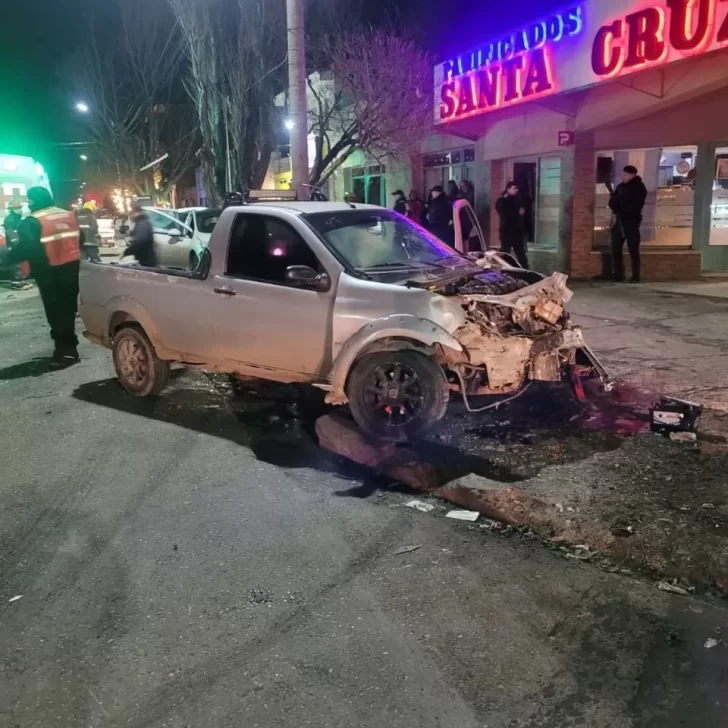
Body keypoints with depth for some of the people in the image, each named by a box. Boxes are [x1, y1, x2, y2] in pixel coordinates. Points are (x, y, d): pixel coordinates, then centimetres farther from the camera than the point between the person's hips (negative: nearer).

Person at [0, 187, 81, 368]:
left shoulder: (32, 222, -11)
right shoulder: (69, 215, 10)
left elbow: (26, 247, -20)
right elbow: (79, 239, 18)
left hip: (49, 272, -6)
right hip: (71, 267, 6)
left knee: (56, 311, 1)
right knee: (68, 308, 13)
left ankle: (65, 350, 1)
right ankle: (67, 347, 22)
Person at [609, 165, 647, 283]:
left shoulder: (639, 188, -4)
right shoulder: (621, 186, 12)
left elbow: (633, 206, -13)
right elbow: (612, 201, 8)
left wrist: (618, 206, -10)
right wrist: (616, 207, -12)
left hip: (632, 222, -6)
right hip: (619, 221, 6)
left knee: (633, 250, -5)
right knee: (615, 248, 5)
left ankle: (636, 276, -2)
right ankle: (618, 275, 12)